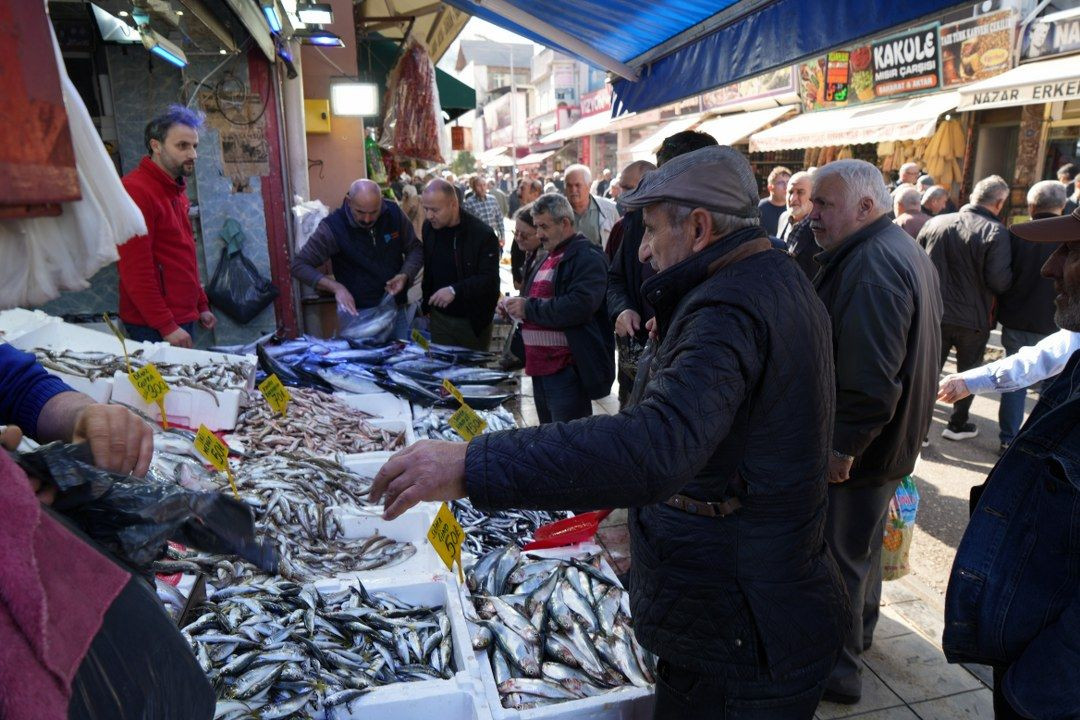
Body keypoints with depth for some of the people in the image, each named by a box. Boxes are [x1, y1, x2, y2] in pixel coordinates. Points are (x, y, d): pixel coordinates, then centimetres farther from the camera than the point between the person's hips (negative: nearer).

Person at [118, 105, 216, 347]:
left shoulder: (176, 190, 15)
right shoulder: (136, 190, -14)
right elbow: (135, 270, -19)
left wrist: (201, 305, 20)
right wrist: (167, 326, -20)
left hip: (183, 317, 9)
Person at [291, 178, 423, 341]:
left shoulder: (394, 213, -6)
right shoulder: (333, 226, -16)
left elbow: (415, 249, 6)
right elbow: (299, 265, -12)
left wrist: (405, 275, -14)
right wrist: (336, 287, -24)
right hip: (358, 312, -3)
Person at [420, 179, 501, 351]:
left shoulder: (483, 234, -18)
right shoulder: (429, 227, 1)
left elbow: (489, 279, -22)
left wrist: (455, 290, -33)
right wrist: (426, 304, 12)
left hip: (473, 321, -4)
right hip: (439, 316, 4)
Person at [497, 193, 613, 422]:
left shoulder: (587, 257, -11)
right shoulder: (550, 257, 19)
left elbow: (580, 305, -26)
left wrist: (529, 308, -18)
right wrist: (514, 307, 10)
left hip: (567, 371, -9)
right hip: (540, 367, 9)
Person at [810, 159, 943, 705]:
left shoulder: (870, 266, -25)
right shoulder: (903, 251, 11)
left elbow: (870, 378, -31)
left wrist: (841, 447, -23)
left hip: (854, 453, -11)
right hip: (890, 439, 11)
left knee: (838, 556, 4)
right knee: (864, 544, 26)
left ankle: (835, 668, 21)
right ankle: (858, 631, 46)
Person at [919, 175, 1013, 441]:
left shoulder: (935, 223, -4)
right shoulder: (995, 232, -17)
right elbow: (999, 282, -21)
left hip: (934, 314, 3)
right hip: (974, 319, -3)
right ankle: (957, 425, 29)